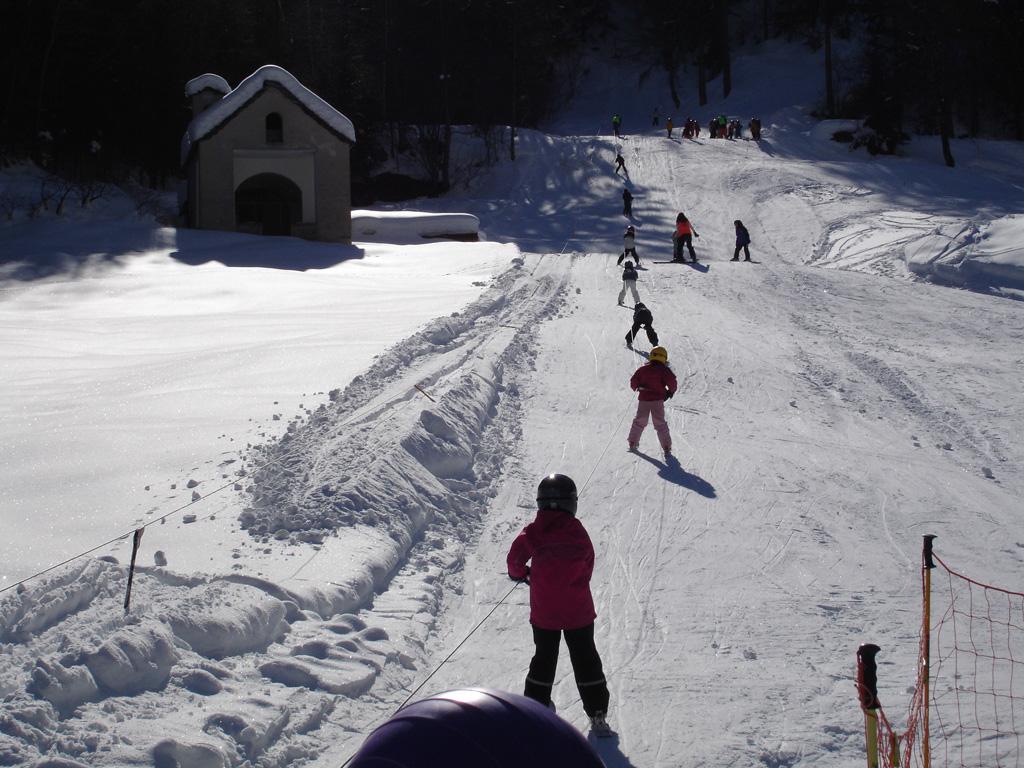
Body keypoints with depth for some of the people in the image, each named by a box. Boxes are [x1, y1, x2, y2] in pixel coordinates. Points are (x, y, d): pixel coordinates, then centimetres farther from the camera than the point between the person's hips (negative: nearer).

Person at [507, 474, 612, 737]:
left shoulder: (532, 533, -12)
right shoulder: (579, 534, -10)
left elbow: (515, 560, -1)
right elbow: (587, 569, 0)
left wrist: (520, 573, 22)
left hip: (543, 613, 1)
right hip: (579, 611, 0)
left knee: (544, 657, 18)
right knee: (586, 659, 11)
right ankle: (597, 713, 11)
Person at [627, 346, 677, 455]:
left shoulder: (642, 369, 6)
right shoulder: (664, 370, -5)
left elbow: (633, 381, 8)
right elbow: (672, 382, -16)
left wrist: (636, 388, 29)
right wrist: (671, 391, 3)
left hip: (643, 400, 3)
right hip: (658, 400, -3)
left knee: (639, 422, 19)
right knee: (660, 424, 2)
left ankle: (633, 443, 25)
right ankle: (667, 448, -3)